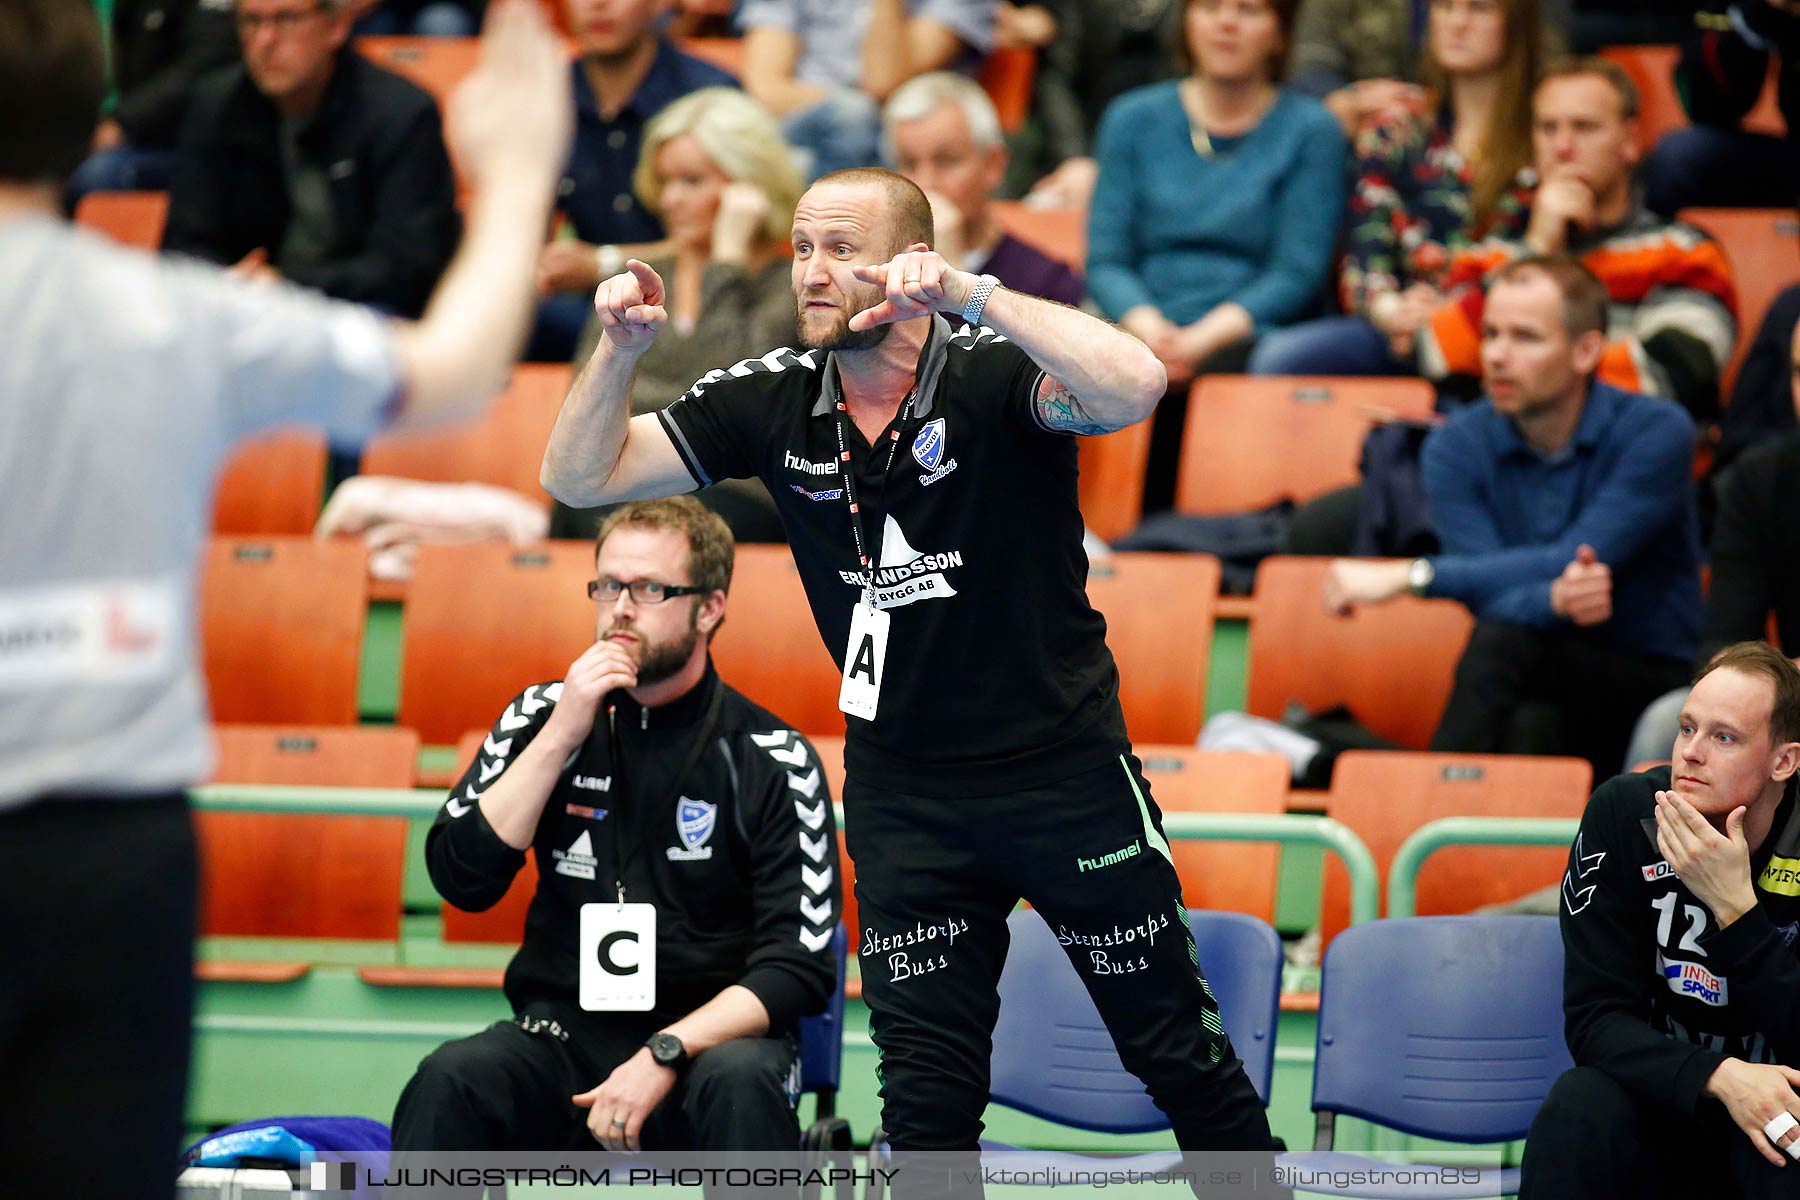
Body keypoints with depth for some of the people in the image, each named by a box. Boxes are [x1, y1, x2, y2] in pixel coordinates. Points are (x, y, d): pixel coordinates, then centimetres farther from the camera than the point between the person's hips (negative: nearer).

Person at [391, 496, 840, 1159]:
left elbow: (798, 966, -7)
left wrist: (665, 1055, -20)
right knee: (450, 1079, -29)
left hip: (705, 1039, -2)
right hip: (562, 1037, 2)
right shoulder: (541, 716, 7)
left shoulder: (772, 761, -2)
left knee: (741, 1086, -36)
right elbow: (462, 878, -3)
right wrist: (561, 737, -11)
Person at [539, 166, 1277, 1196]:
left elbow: (1135, 388, -36)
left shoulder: (990, 375, -16)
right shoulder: (773, 400, -1)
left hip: (1066, 771, -4)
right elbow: (583, 476, 2)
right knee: (927, 1093, 4)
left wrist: (973, 294, -41)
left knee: (1179, 1052, 7)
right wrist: (622, 348, -16)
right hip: (903, 795, 4)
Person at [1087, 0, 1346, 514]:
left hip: (1246, 336, -2)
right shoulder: (1133, 119, 17)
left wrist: (1205, 336, -15)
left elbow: (1297, 274, 0)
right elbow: (1105, 260, 10)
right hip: (1148, 333, 2)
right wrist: (1147, 326, -11)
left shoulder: (1310, 130, 8)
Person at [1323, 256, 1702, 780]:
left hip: (1647, 683, -2)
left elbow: (1578, 561, -21)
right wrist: (1556, 599, -37)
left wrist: (1411, 575, -24)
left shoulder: (1656, 431, -10)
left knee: (1503, 641, -32)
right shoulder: (1457, 446, 0)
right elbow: (1492, 599, -11)